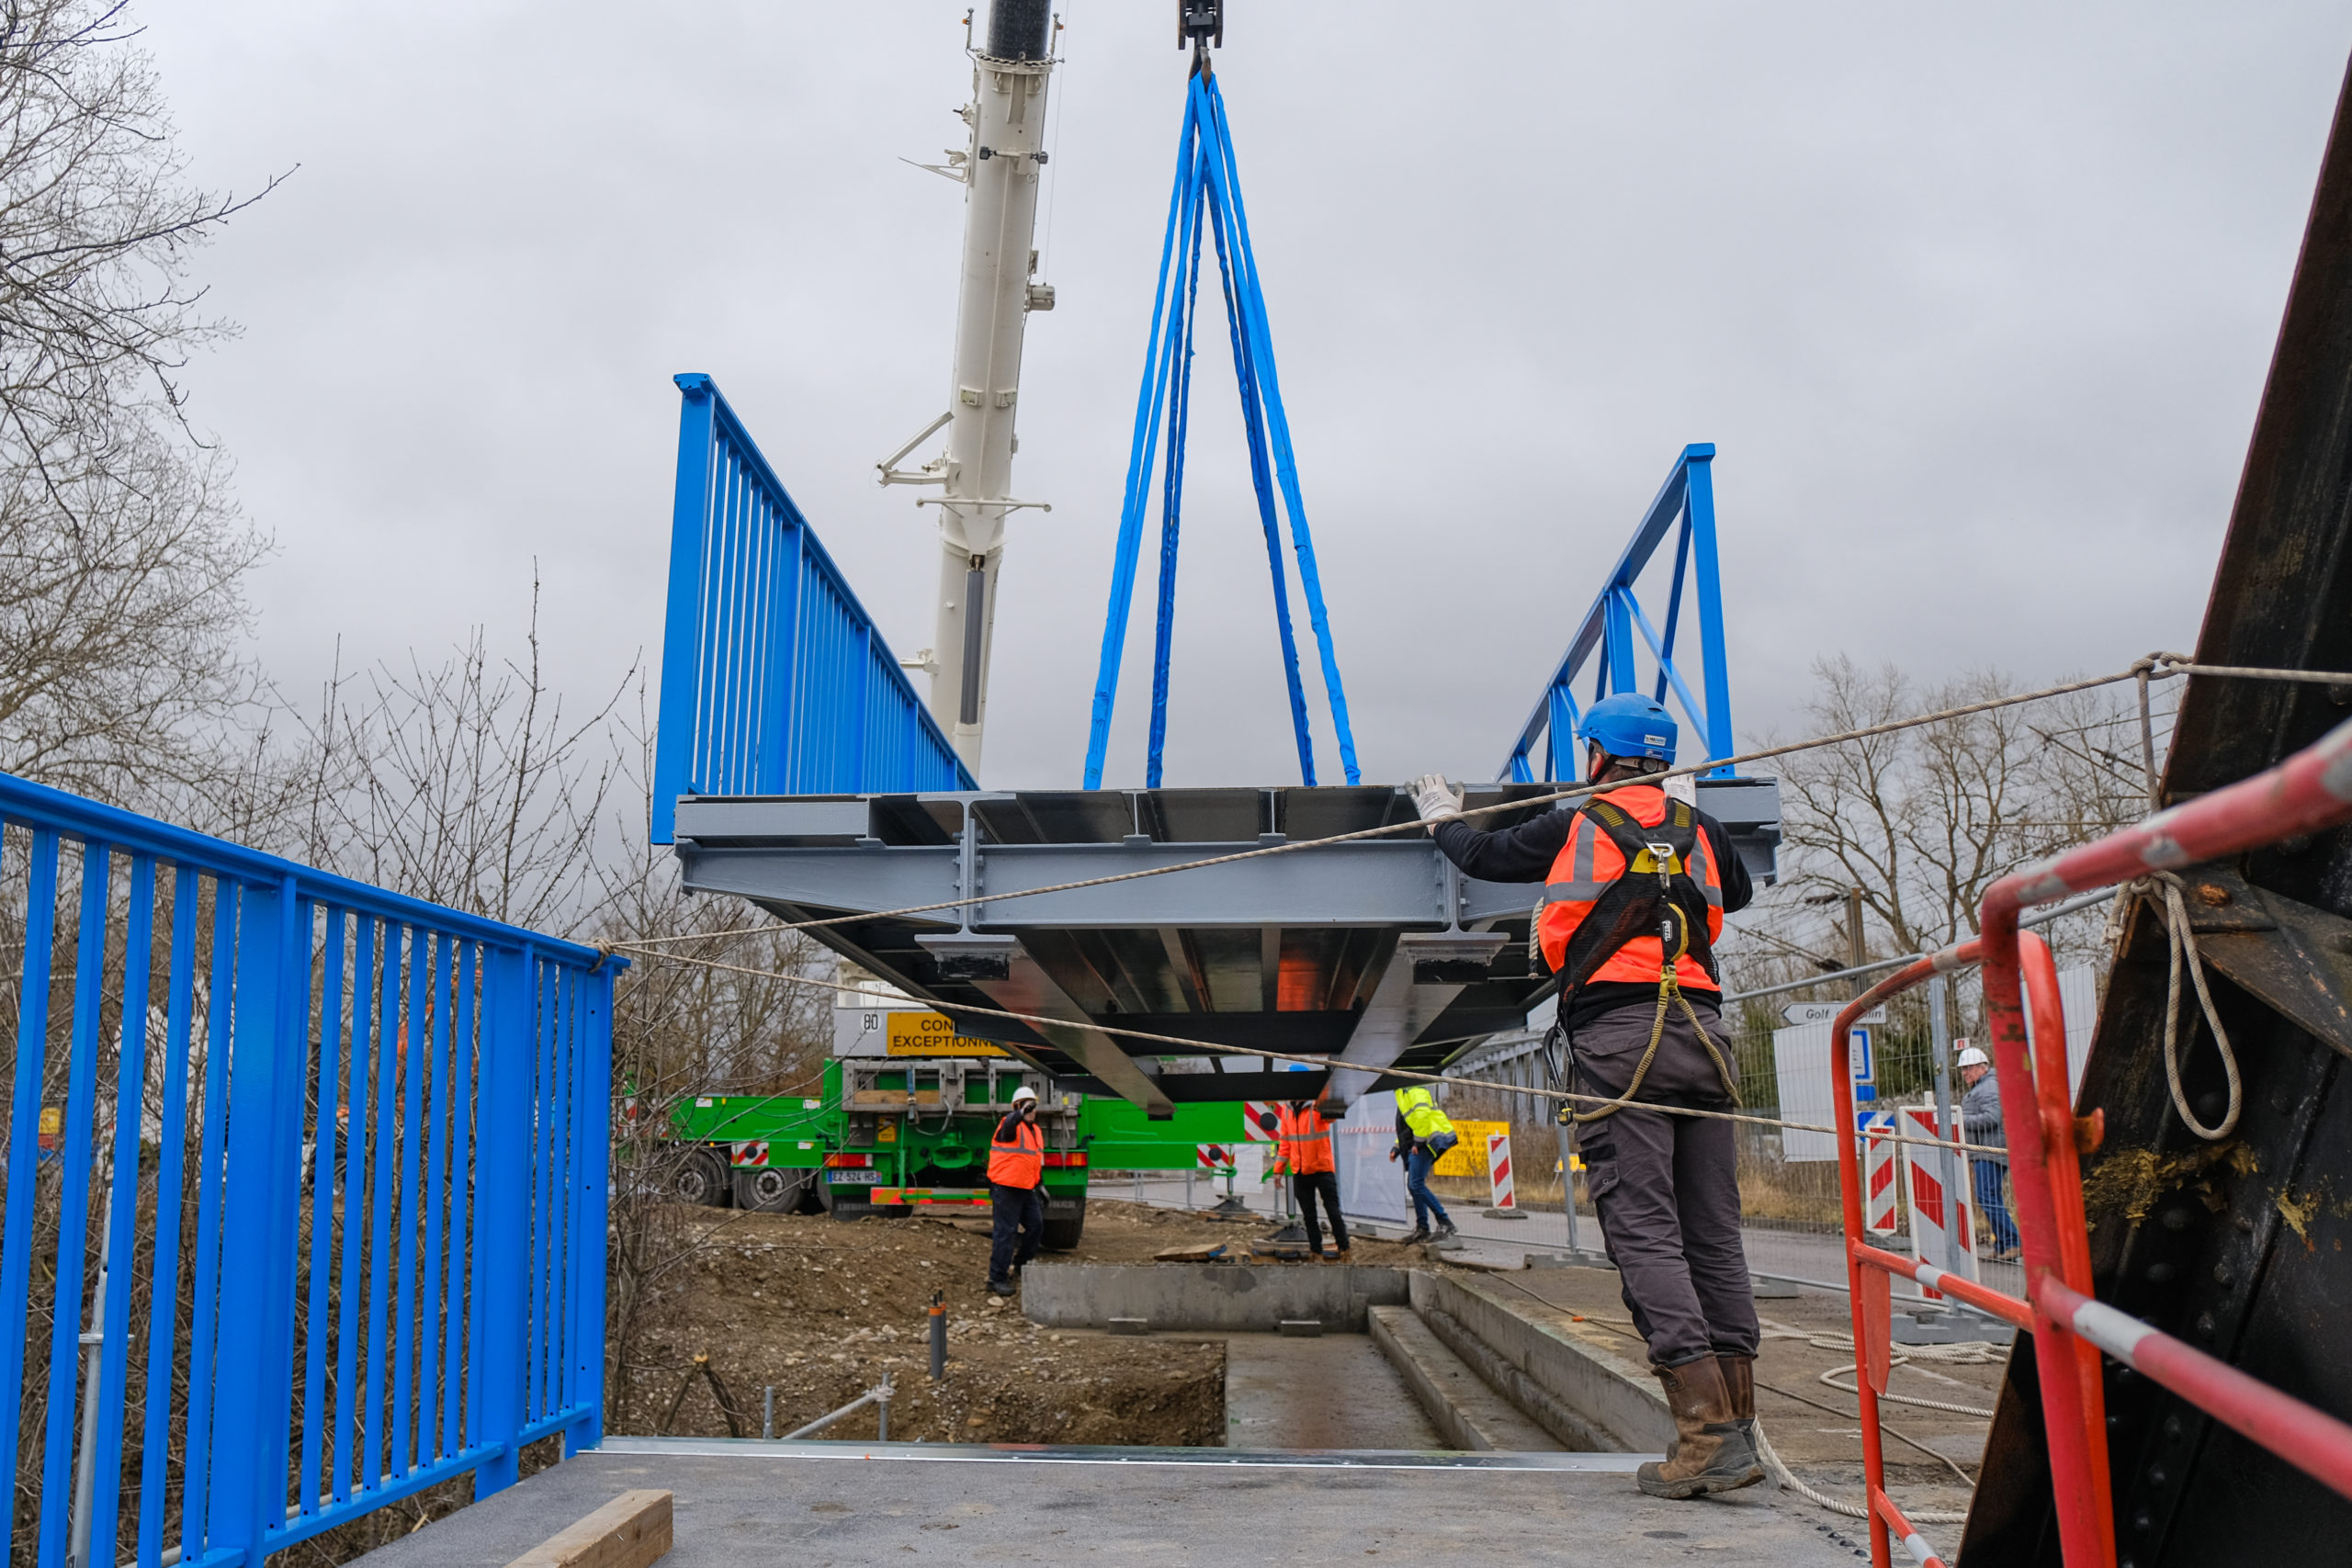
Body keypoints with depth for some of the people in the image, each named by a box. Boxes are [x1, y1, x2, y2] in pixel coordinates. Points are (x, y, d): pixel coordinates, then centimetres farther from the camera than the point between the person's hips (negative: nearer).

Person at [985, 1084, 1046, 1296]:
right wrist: (1022, 1113, -58)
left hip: (1026, 1189, 8)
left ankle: (1021, 1264, 33)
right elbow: (1008, 1127, -39)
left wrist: (1040, 1185, 25)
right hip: (1006, 1189, -8)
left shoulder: (1036, 1130, 15)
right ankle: (997, 1279, -7)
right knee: (1007, 1232, -10)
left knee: (1036, 1225, 13)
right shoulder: (1011, 1124, -12)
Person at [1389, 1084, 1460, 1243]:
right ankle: (1422, 1228, 18)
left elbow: (1422, 1114, -25)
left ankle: (1445, 1223, -17)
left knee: (1416, 1185, -18)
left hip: (1424, 1144, -11)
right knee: (1413, 1186, 12)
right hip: (1414, 1146, 11)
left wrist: (1418, 1140, -23)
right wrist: (1398, 1147, 25)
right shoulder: (1403, 1093, 25)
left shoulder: (1415, 1090, -9)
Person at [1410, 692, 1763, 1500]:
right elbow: (1737, 892, 38)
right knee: (1713, 1232, 7)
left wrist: (1442, 819, 44)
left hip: (1618, 1036, -5)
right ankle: (1736, 1427, 8)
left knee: (1643, 1231, -8)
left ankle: (1707, 1433, -17)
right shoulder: (1700, 829, 18)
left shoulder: (1573, 827, 8)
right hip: (1702, 1033, 5)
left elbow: (1486, 857, 23)